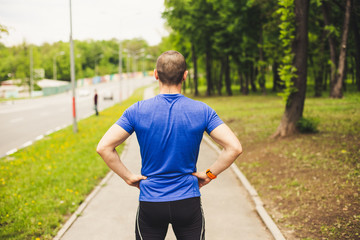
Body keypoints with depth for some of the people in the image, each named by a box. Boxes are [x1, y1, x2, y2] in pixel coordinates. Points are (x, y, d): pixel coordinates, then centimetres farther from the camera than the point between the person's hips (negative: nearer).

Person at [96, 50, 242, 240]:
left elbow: (103, 148, -11)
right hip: (188, 202, 0)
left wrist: (128, 177, -3)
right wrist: (210, 174, -2)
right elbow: (234, 148, -12)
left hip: (150, 204, 0)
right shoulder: (202, 111, -6)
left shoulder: (137, 111, -7)